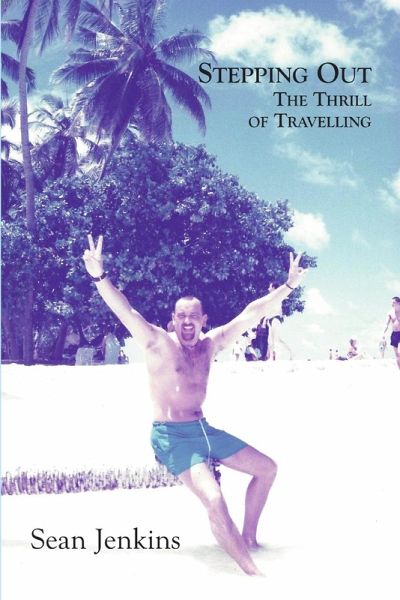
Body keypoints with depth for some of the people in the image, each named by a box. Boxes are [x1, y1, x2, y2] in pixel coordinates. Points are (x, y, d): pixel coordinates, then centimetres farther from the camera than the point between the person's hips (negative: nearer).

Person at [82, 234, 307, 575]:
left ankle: (249, 537, 28)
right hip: (173, 436, -8)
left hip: (204, 429, 8)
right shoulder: (158, 343, -10)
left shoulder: (211, 343, 6)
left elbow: (253, 313, 7)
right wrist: (99, 276, -38)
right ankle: (252, 573, -17)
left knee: (267, 469, 15)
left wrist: (289, 285, 7)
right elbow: (125, 311, -24)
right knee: (214, 499, -26)